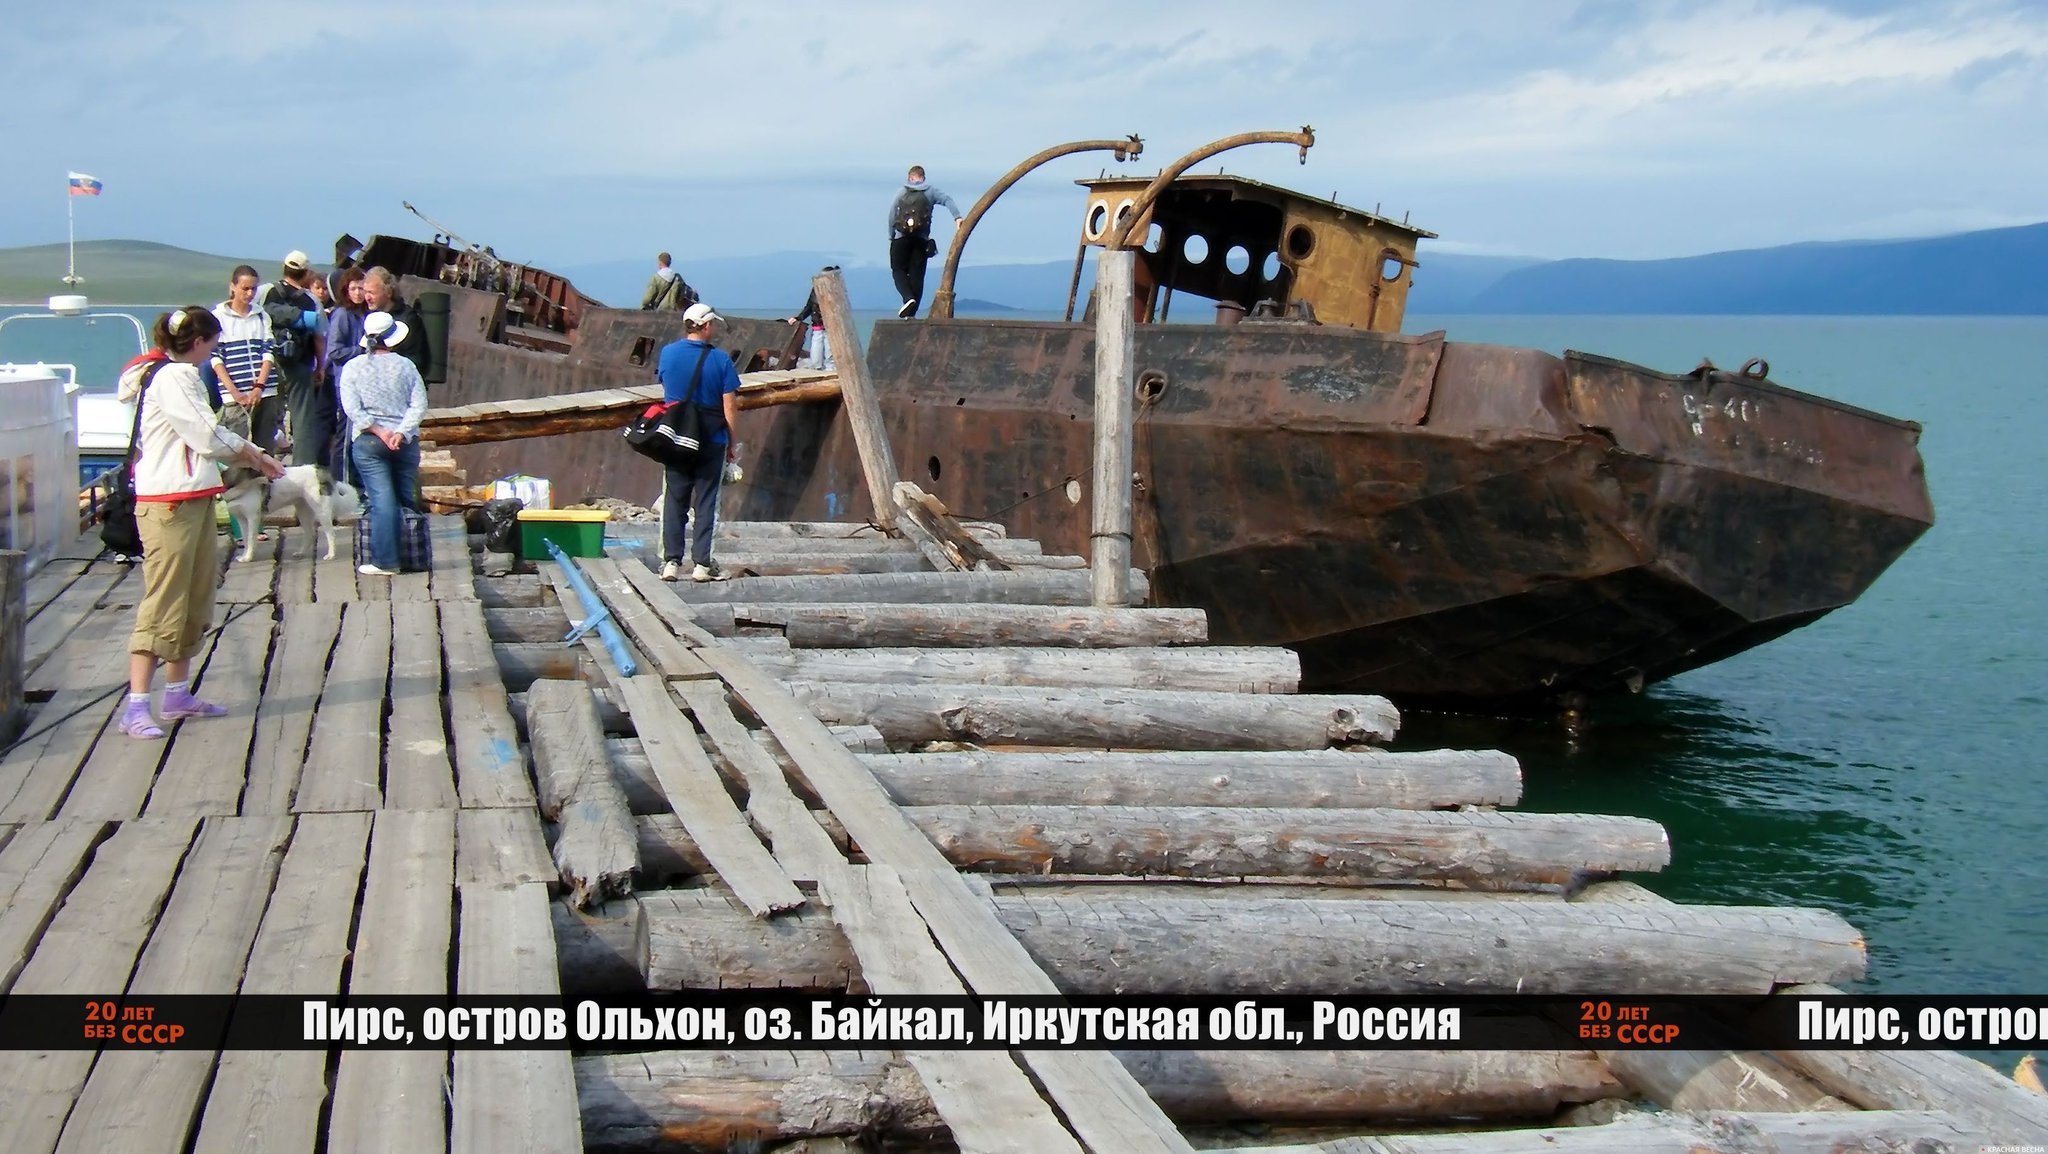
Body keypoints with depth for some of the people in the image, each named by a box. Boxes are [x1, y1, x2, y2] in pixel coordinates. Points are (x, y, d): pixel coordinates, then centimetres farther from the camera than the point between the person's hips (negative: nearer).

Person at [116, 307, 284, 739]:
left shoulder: (184, 376, 18)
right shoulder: (170, 379, -14)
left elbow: (206, 438, 18)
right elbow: (207, 436, -16)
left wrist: (252, 457, 10)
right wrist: (253, 454, 0)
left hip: (194, 499, 10)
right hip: (169, 504, -10)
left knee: (195, 600, 15)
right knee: (162, 603, -11)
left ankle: (178, 694, 23)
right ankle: (136, 707, -11)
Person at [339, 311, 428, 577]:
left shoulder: (353, 367, 2)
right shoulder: (406, 366, 3)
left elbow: (352, 408, -7)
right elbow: (419, 405, -5)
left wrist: (378, 431, -9)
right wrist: (400, 432, -11)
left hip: (368, 442, -1)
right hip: (405, 442, 1)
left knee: (382, 500, -5)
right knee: (406, 498, 11)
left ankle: (385, 560, -9)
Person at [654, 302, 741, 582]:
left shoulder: (668, 354, -1)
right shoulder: (720, 359, -11)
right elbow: (730, 406, -9)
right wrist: (733, 443, 1)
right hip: (712, 442, -2)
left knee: (674, 501, 9)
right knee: (706, 502, 5)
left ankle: (671, 561, 4)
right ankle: (701, 564, 4)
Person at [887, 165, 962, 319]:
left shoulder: (900, 194, 9)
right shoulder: (930, 192, 8)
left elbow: (891, 217, 7)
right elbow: (948, 200, -7)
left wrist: (891, 238, 14)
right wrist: (957, 217, -16)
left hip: (901, 239, -1)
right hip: (921, 240, 1)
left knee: (898, 270, 9)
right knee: (917, 275, 4)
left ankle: (908, 298, -18)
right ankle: (911, 313, 0)